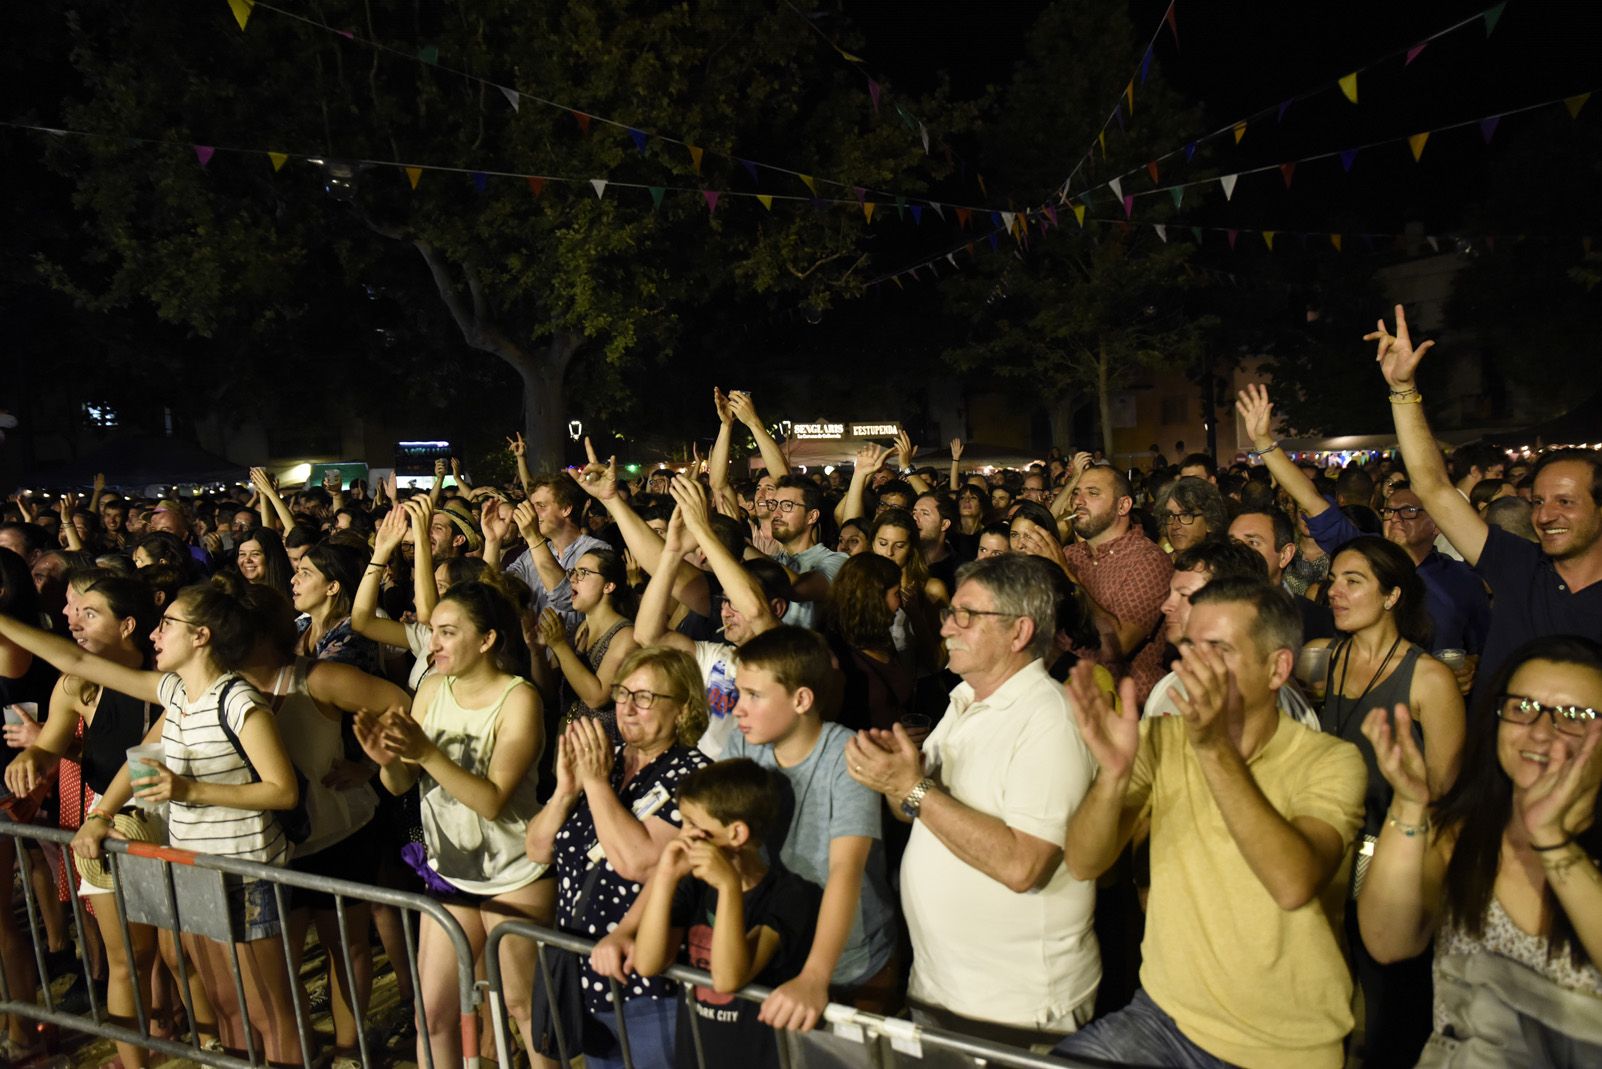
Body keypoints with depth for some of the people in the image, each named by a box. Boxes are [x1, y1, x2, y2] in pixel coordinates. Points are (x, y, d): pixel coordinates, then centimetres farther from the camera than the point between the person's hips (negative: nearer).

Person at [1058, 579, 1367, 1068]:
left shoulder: (1331, 762, -10)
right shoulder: (1161, 739, -2)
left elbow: (1295, 886, -28)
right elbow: (1083, 864, -11)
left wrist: (1215, 749, -35)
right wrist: (1114, 772, -28)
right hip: (1165, 1014, 2)